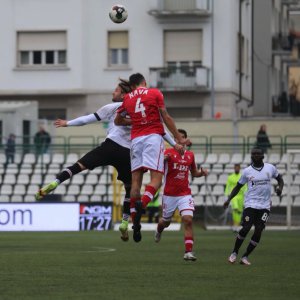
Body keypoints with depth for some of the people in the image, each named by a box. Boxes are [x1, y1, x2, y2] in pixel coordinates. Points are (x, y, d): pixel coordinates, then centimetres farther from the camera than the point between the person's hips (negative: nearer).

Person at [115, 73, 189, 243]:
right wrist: (179, 139, 6)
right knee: (156, 179, -9)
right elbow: (166, 118, 2)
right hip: (153, 137, -4)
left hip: (136, 138, 4)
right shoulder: (155, 93, 6)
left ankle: (135, 223, -4)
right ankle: (142, 204, -39)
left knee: (136, 180, 4)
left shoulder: (127, 99, 15)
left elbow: (117, 121, 26)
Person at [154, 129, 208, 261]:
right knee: (166, 221, 15)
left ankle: (188, 252, -18)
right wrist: (163, 159, -35)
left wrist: (201, 172, -1)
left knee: (188, 220, -17)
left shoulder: (190, 155, 8)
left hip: (185, 194, 2)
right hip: (169, 195, -2)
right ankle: (159, 231, 53)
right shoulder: (168, 153, -6)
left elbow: (194, 173, 21)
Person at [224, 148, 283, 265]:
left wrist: (280, 188, -4)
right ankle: (234, 253, 7)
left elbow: (279, 179, 18)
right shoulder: (247, 171, 2)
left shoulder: (270, 168, 4)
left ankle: (245, 256, 5)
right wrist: (228, 199, 1)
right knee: (245, 228, -12)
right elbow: (238, 186, 11)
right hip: (250, 204, -1)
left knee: (258, 231, -6)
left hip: (265, 206, 1)